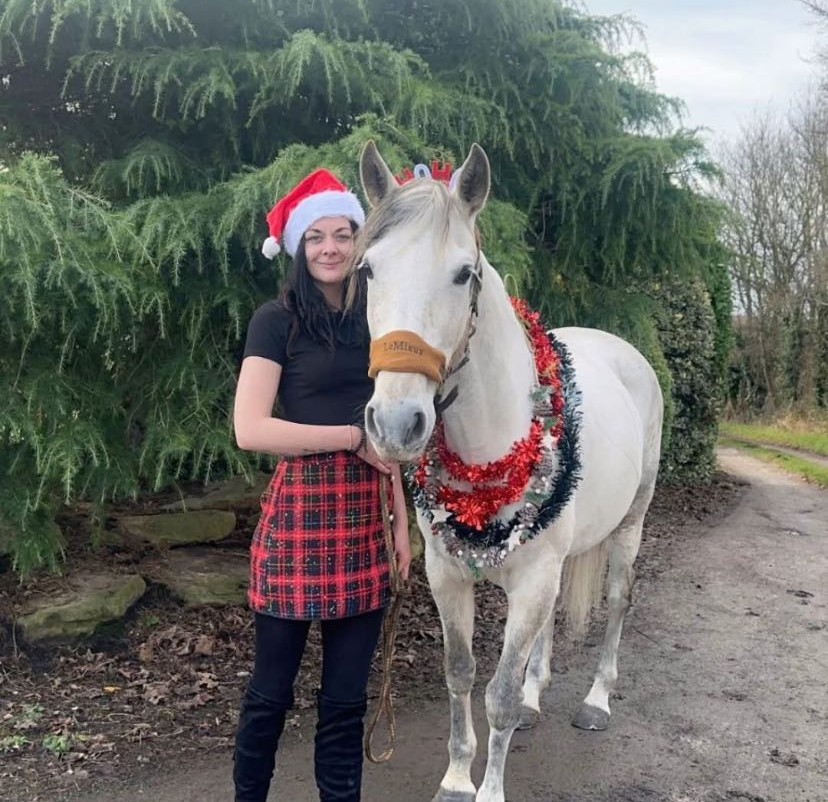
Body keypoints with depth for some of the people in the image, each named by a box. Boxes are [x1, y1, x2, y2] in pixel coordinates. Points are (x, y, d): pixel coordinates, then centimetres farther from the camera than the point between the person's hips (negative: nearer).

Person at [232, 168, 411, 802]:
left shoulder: (374, 321, 13)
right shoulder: (277, 321, -3)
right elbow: (251, 430, -15)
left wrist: (402, 518, 9)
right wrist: (353, 437, -12)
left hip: (364, 513, 5)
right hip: (301, 509, -4)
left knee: (347, 693, 12)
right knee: (272, 689, 6)